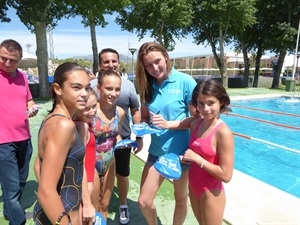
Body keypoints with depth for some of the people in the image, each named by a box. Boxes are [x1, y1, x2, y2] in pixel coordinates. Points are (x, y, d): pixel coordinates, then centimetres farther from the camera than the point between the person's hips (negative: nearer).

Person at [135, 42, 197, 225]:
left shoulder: (185, 81, -14)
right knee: (144, 201, 10)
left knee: (181, 199, 18)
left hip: (180, 151, -4)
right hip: (157, 151, 4)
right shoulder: (148, 86, 1)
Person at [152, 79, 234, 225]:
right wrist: (165, 124, -12)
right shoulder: (195, 123, -7)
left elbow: (226, 175, -24)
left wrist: (196, 158, -23)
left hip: (211, 194, -6)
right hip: (193, 188, 6)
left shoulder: (223, 132, -25)